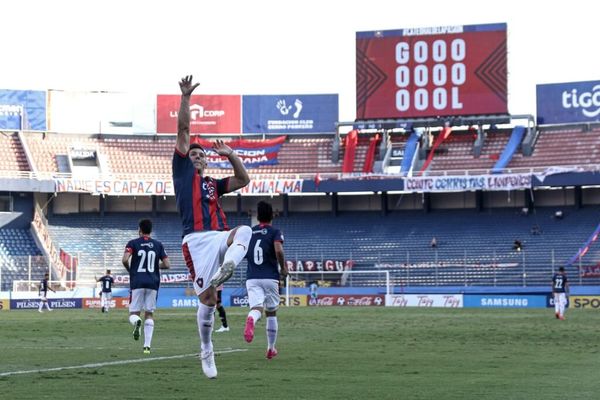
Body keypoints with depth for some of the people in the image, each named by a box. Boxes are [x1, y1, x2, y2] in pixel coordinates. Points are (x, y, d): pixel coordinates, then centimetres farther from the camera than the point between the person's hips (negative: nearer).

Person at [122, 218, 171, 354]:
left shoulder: (133, 243, 1)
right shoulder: (158, 245, 8)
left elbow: (125, 260, -13)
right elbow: (167, 265, 4)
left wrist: (129, 269, 7)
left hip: (137, 282, -2)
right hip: (153, 282, 2)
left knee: (134, 313, 5)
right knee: (149, 314, 10)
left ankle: (136, 322, -33)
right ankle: (147, 345, -1)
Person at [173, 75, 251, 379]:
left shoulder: (213, 184, 28)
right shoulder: (183, 171, 15)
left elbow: (243, 180, 28)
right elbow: (183, 131, 9)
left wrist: (230, 155, 19)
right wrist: (185, 98, 3)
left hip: (220, 237, 4)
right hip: (196, 240, -4)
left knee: (244, 231, -30)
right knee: (207, 299, -8)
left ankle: (224, 269, -48)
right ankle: (206, 352, 6)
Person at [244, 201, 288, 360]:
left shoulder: (248, 232, 10)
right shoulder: (275, 232, -1)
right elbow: (278, 250, -19)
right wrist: (283, 268, -3)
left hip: (252, 278, 2)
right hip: (270, 277, -1)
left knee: (256, 308, -13)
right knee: (271, 313, 15)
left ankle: (251, 320, -51)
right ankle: (271, 348, 22)